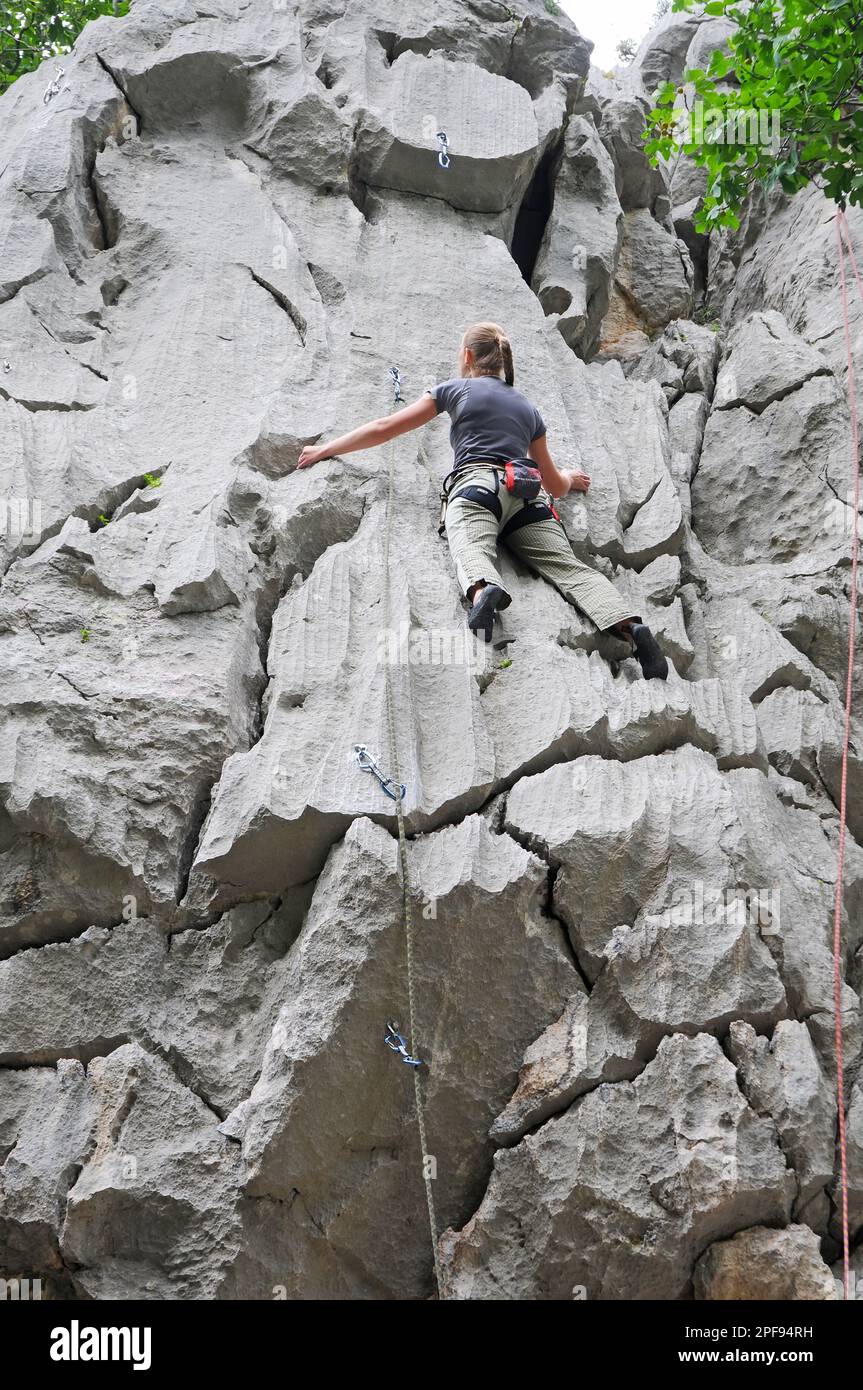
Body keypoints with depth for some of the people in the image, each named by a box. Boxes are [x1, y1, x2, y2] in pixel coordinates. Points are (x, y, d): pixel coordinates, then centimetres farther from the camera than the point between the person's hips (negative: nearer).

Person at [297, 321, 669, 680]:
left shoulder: (456, 389, 21)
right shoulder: (528, 408, 32)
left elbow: (384, 429, 21)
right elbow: (555, 485, 37)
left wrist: (325, 450, 31)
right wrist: (571, 477, 62)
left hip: (475, 485, -3)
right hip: (527, 499, 4)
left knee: (471, 551, -30)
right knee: (570, 567, -11)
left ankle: (484, 591, -66)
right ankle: (630, 626, -36)